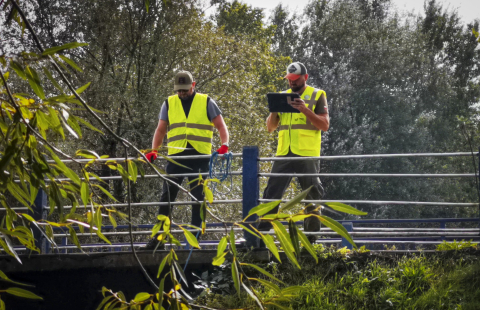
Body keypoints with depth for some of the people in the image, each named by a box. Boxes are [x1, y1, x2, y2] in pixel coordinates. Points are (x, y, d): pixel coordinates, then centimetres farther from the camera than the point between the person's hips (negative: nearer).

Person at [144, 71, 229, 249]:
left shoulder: (206, 102, 7)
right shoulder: (169, 104, 13)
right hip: (176, 155, 1)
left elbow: (220, 126, 4)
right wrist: (154, 150, -2)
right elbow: (161, 129, 13)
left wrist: (224, 145, -14)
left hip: (200, 156, -1)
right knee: (167, 196, -3)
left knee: (198, 198, 1)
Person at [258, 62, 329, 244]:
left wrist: (305, 110, -15)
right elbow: (270, 127, 17)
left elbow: (325, 125, -3)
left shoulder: (317, 95, 6)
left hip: (307, 154, -4)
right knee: (272, 193, -4)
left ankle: (311, 239, 5)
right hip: (283, 153, 4)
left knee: (312, 196, 0)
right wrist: (274, 111, -3)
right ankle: (262, 233, -6)